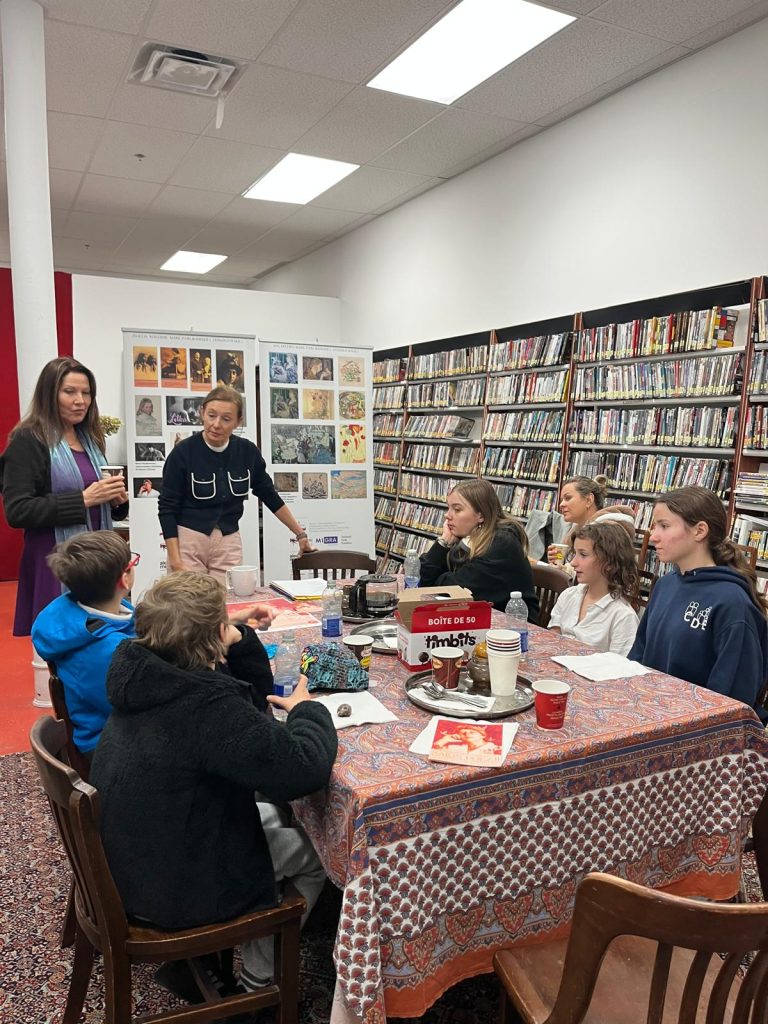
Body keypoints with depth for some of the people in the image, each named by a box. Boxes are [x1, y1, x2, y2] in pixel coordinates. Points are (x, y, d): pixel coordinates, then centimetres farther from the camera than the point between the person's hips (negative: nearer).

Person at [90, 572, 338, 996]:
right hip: (171, 887, -8)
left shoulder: (146, 676, -7)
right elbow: (304, 770, -35)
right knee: (313, 853, 13)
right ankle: (257, 982, 28)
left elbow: (251, 699, 5)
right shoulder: (207, 707, -35)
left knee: (271, 815, 27)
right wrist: (307, 709, -17)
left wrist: (241, 642, -10)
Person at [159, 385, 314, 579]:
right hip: (187, 540, -2)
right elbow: (167, 508, -7)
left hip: (228, 543, 3)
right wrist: (176, 562, -13)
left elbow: (270, 496, 10)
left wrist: (301, 534, 13)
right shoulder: (183, 452, -11)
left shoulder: (248, 451, -2)